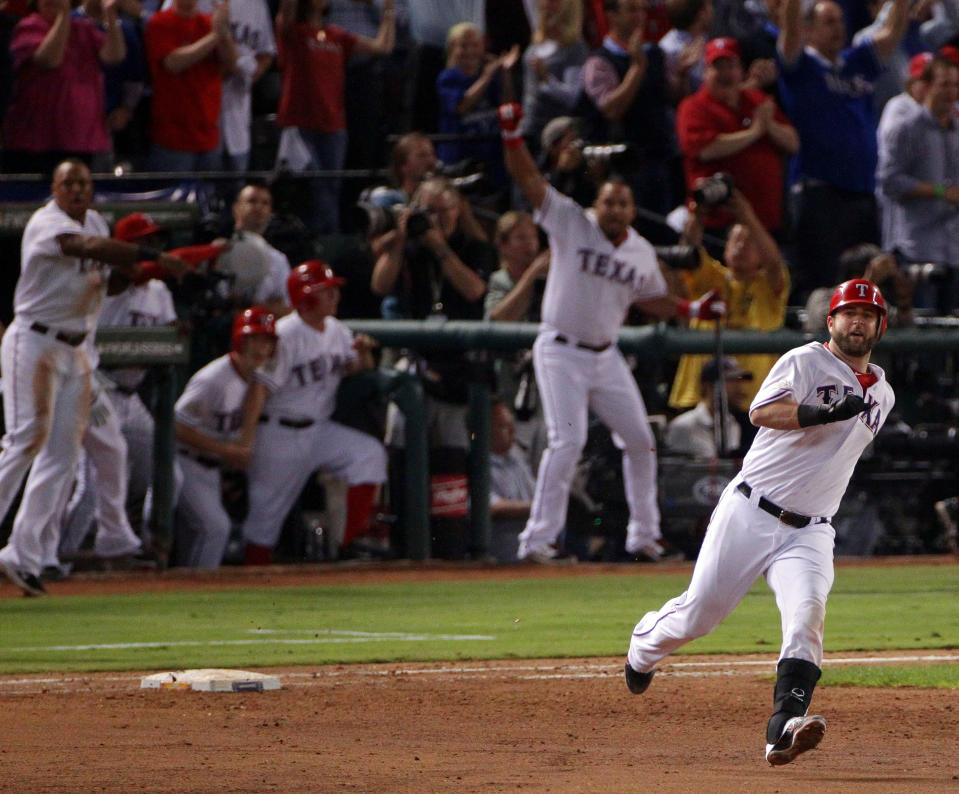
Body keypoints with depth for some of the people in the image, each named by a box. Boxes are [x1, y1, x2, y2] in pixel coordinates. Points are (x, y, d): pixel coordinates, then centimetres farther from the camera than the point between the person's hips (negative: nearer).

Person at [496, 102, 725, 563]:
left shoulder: (642, 252, 6)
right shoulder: (570, 223, -8)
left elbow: (650, 298, 21)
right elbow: (528, 180, -15)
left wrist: (692, 310, 7)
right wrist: (512, 135, -27)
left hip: (606, 355, 6)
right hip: (561, 350, -6)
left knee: (639, 440, 8)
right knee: (568, 440, -17)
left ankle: (643, 534, 23)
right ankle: (538, 538, -13)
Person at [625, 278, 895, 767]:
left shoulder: (882, 395, 16)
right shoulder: (805, 362, -4)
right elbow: (762, 412, -22)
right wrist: (825, 412, -32)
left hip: (808, 532, 4)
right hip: (749, 517, -3)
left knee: (807, 613, -23)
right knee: (699, 613, 2)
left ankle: (784, 728, -37)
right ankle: (644, 645, 38)